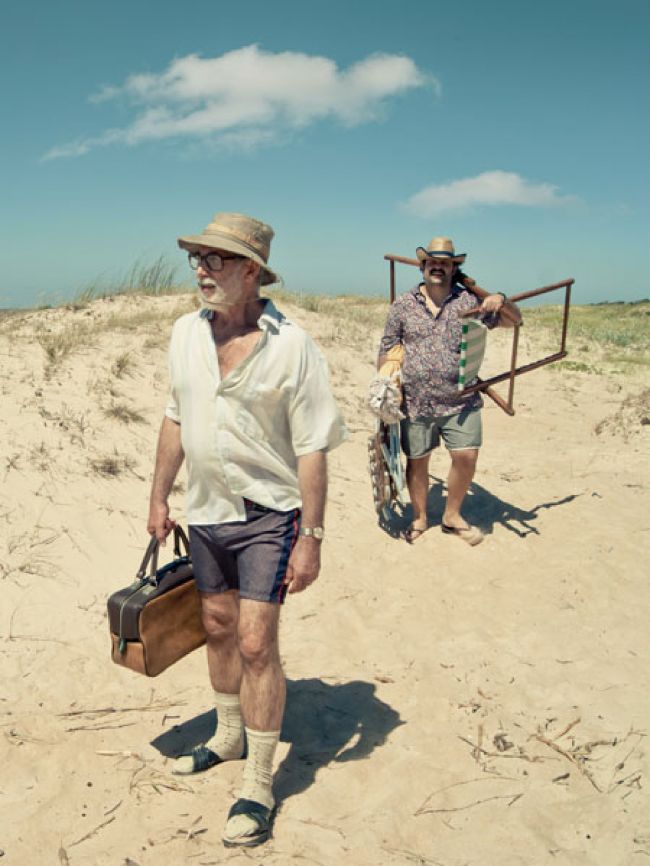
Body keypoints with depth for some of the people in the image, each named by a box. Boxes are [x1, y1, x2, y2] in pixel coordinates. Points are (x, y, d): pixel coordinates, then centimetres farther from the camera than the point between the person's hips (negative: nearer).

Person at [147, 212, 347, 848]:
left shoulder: (291, 346, -16)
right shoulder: (186, 334, 1)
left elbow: (312, 449, -14)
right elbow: (176, 418, 11)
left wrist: (311, 536, -16)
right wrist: (158, 497, 12)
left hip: (268, 514, -5)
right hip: (205, 511, 6)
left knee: (256, 642, -4)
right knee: (218, 628, 19)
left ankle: (257, 788, 15)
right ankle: (229, 736, 43)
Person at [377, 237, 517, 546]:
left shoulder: (469, 300, 4)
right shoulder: (403, 304, 4)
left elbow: (511, 321, 6)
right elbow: (387, 349, 9)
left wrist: (500, 300, -16)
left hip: (461, 401, 0)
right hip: (415, 404, 0)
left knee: (466, 457, -4)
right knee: (417, 462, 9)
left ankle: (452, 515, 21)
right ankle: (419, 518, 31)